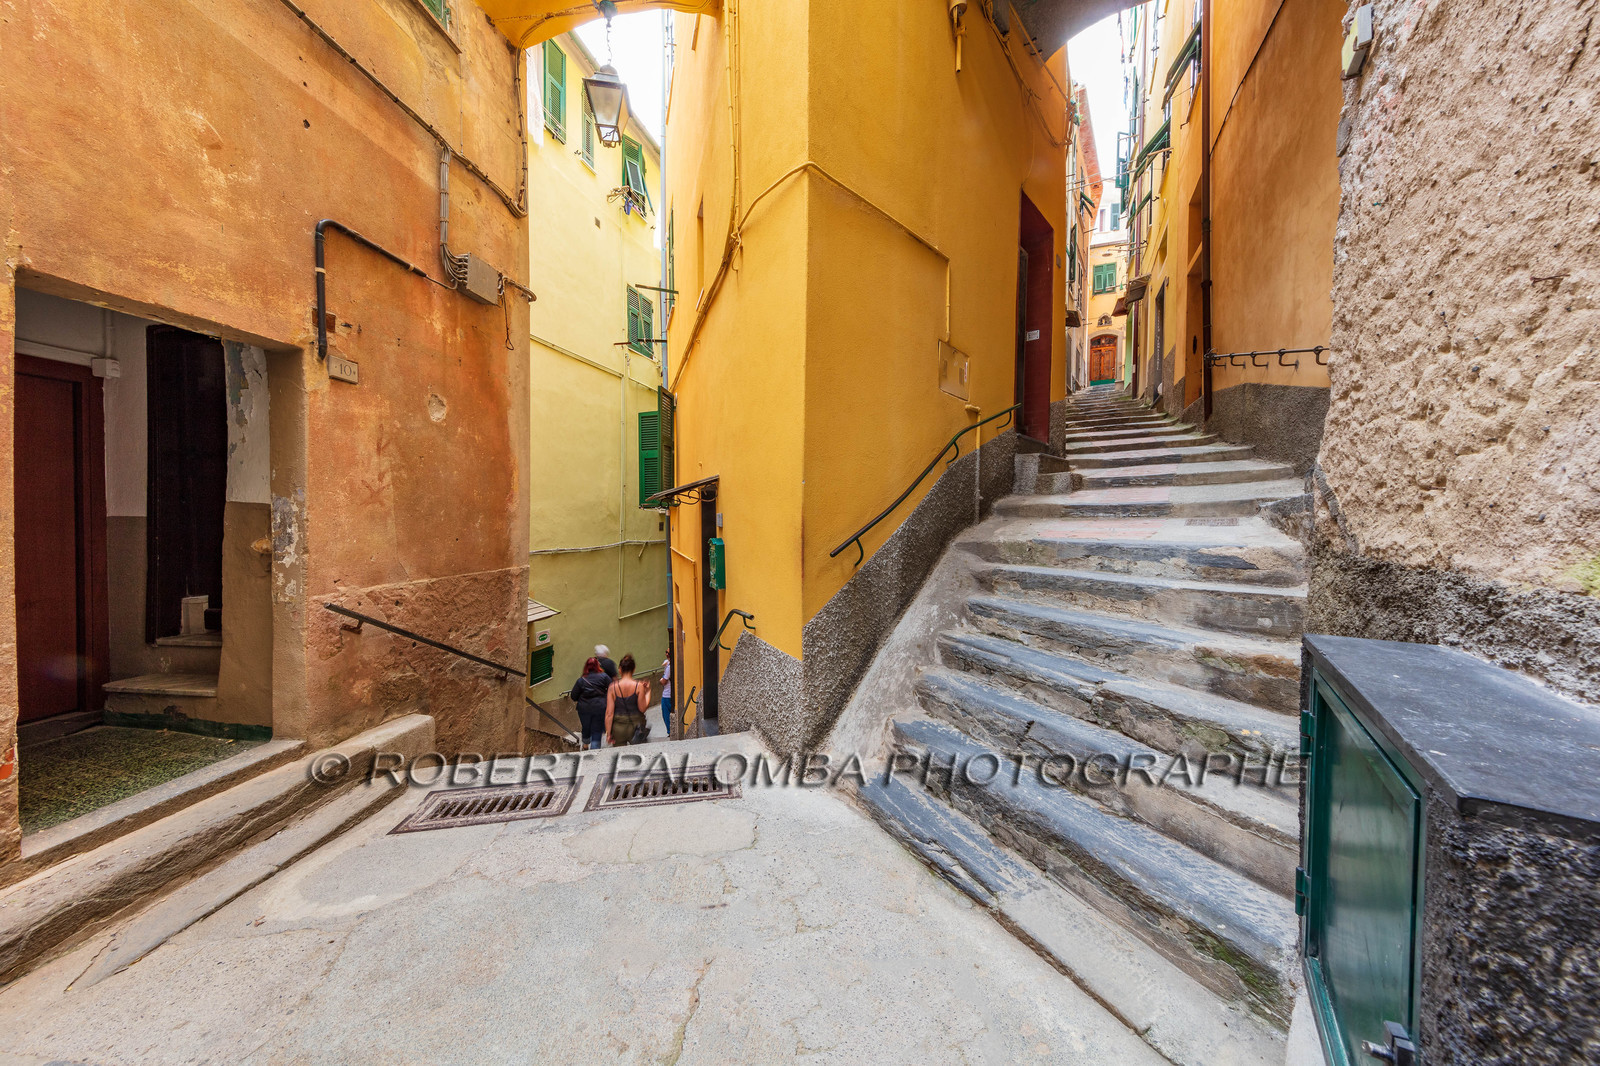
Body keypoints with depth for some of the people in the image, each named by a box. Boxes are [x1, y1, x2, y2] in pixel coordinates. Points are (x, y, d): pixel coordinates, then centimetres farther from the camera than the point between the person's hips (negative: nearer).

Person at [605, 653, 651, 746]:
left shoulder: (613, 687, -5)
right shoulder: (639, 686, -10)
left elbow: (609, 713, -6)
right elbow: (642, 709, -10)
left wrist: (608, 734, 0)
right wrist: (647, 691, 0)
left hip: (618, 728, 1)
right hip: (636, 726, -1)